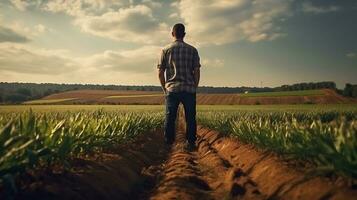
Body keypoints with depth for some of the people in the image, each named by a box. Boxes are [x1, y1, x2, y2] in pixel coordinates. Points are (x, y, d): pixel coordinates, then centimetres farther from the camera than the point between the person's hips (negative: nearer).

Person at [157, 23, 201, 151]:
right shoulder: (192, 50, 5)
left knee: (170, 119, 6)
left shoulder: (166, 50, 5)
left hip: (172, 89, 0)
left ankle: (168, 145, 11)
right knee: (190, 119, 7)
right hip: (189, 89, 0)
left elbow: (160, 73, 3)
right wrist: (194, 88, 12)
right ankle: (191, 144, 11)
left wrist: (164, 89, 14)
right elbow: (196, 72, 1)